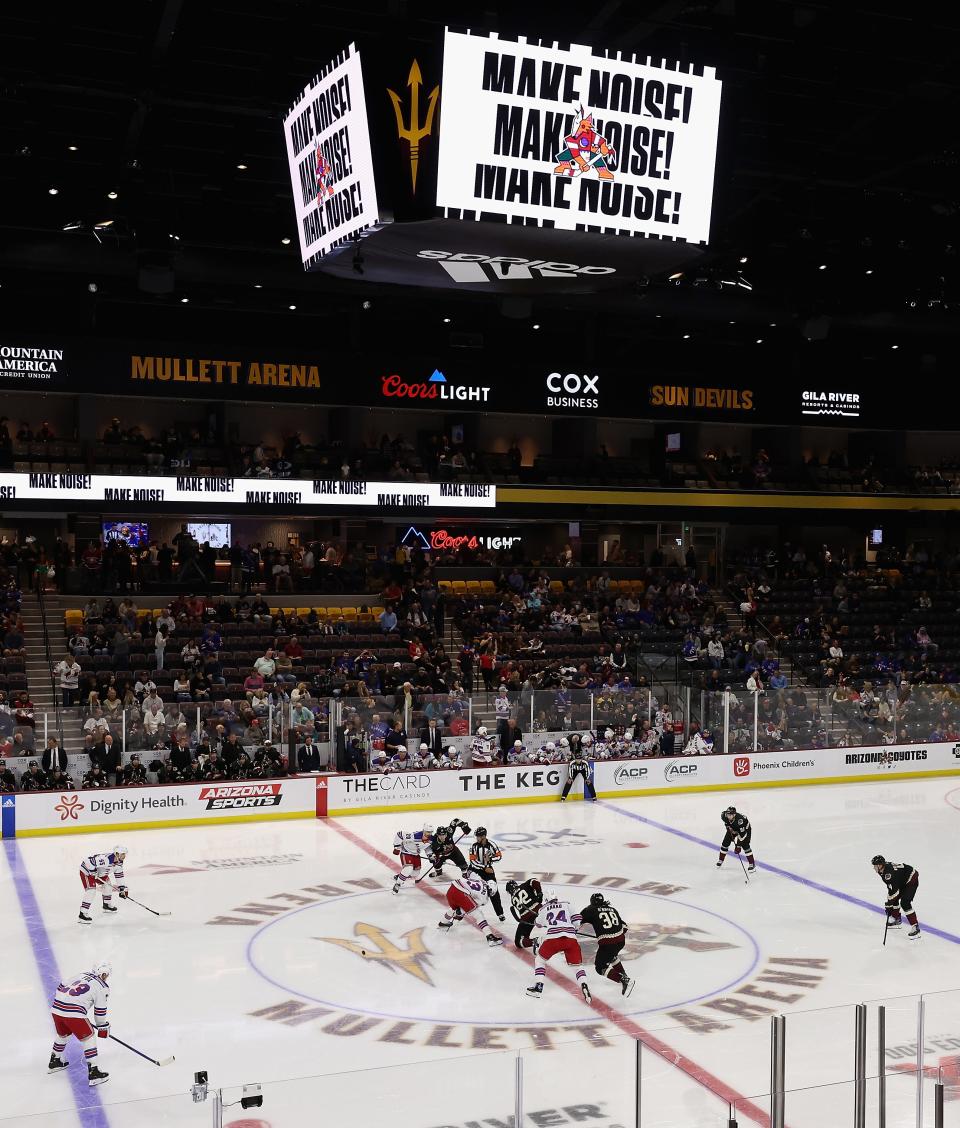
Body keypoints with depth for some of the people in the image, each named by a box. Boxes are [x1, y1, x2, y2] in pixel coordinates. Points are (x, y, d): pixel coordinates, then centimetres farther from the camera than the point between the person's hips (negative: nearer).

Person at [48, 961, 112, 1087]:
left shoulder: (83, 975, 23)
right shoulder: (102, 987, 4)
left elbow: (61, 987, 27)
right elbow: (100, 1012, 6)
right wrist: (103, 1028, 19)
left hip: (56, 1008, 7)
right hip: (74, 1013, -7)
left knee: (63, 1034, 31)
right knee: (88, 1037, 5)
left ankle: (54, 1062, 47)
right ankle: (93, 1072, 1)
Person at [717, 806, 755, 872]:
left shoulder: (740, 820, -44)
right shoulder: (724, 816, -28)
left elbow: (742, 834, -39)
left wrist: (738, 846, -38)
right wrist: (728, 828, -3)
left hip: (745, 829, -5)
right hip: (733, 829, 5)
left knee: (745, 846, -18)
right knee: (725, 843, 1)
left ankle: (752, 864, -5)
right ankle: (721, 860, 22)